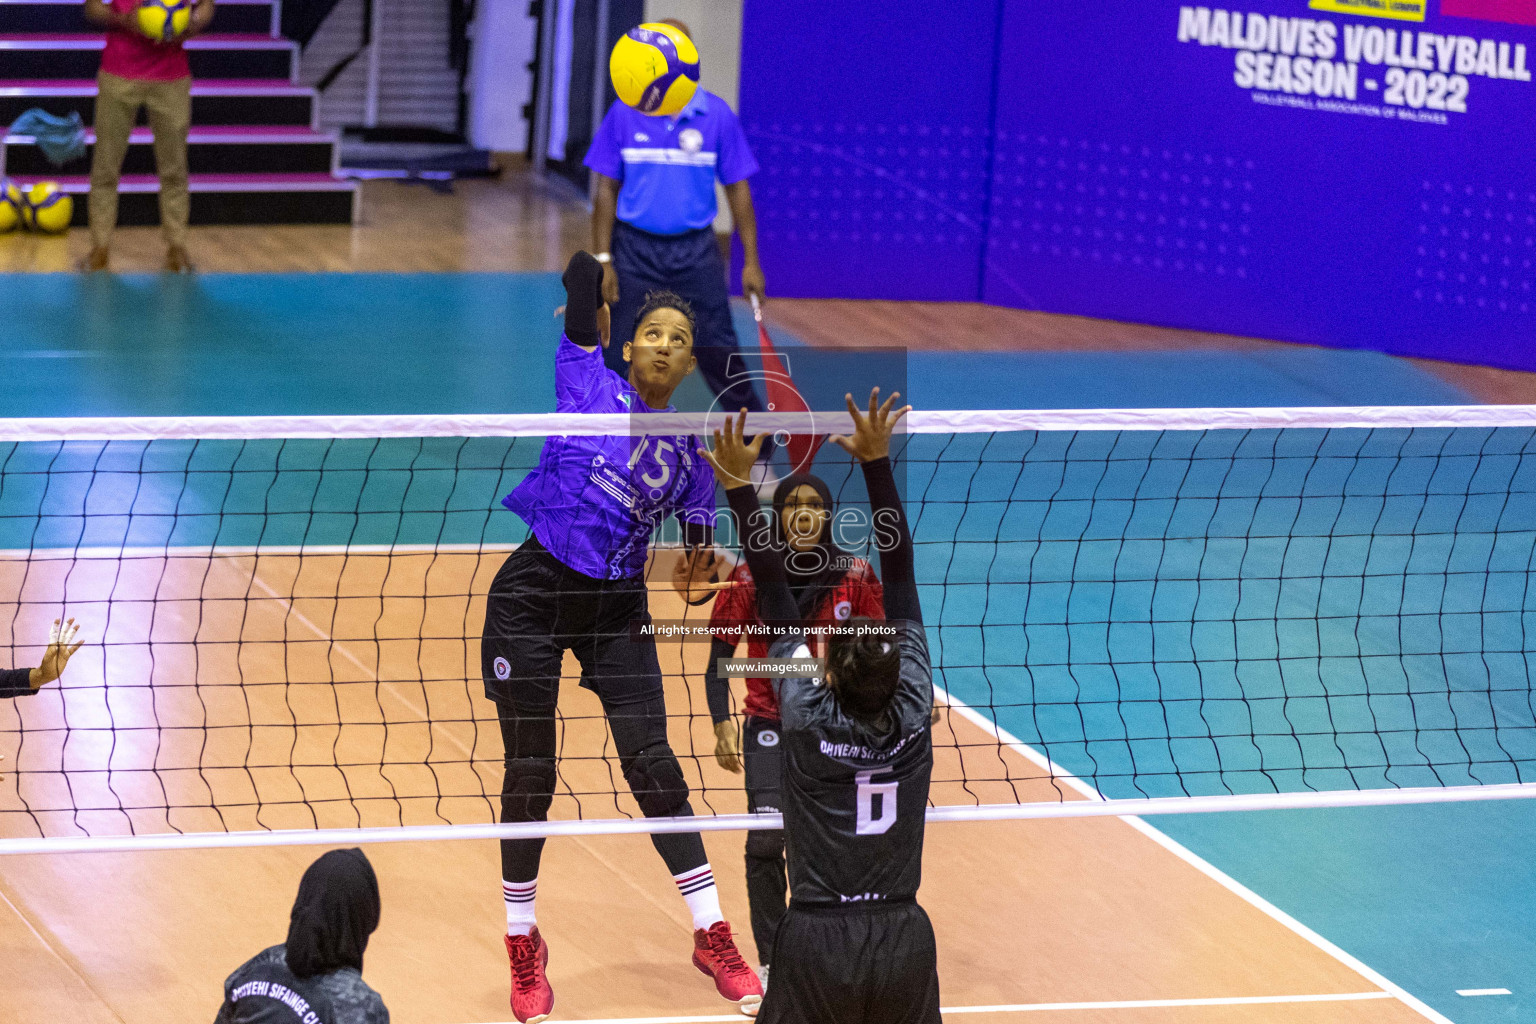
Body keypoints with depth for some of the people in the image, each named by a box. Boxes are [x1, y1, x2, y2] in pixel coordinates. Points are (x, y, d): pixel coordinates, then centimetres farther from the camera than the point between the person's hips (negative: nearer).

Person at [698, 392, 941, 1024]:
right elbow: (901, 575, 1)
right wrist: (877, 462, 3)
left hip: (816, 949, -2)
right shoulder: (911, 716, -3)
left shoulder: (809, 719, -8)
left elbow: (773, 594, -2)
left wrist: (740, 487, 1)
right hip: (906, 943, 2)